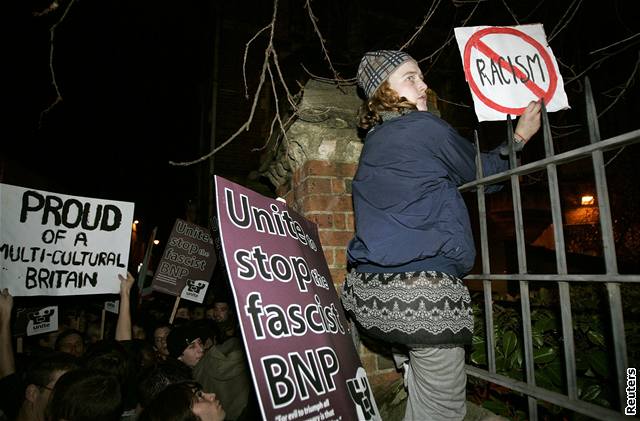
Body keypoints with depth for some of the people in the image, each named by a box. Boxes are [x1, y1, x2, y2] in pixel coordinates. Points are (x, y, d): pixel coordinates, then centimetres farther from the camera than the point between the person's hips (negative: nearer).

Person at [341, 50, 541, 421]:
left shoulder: (373, 142, 16)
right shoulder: (425, 127, -6)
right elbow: (482, 174, 8)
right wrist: (521, 136, 24)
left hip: (373, 291, 9)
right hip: (423, 292, -8)